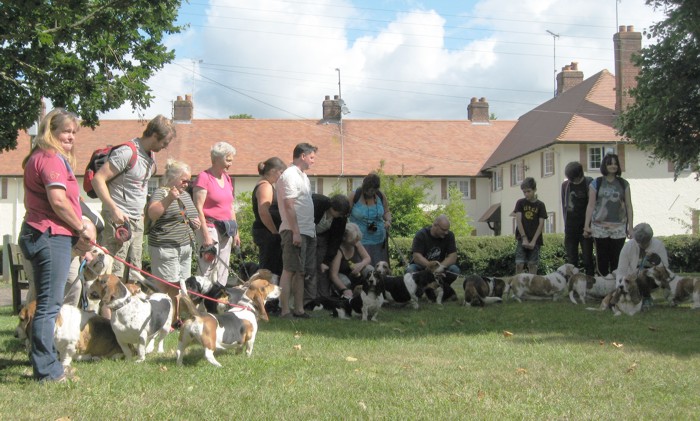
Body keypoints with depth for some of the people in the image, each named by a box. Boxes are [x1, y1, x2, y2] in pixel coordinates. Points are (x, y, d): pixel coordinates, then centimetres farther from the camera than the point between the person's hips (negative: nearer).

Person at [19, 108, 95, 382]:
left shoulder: (38, 158, 21)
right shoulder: (51, 159, -11)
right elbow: (58, 201, -22)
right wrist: (82, 229, -10)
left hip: (37, 234, 11)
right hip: (51, 236, -11)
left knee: (47, 302, 15)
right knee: (50, 304, -9)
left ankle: (46, 365, 21)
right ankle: (46, 370, -7)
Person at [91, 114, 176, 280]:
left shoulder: (150, 155, 12)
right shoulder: (126, 153, -16)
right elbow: (98, 179, -19)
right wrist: (114, 209, -24)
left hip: (138, 220, 9)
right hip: (119, 219, -9)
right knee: (115, 273, -10)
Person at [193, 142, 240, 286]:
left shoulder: (227, 178, 14)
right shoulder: (204, 177, -9)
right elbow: (198, 208, -14)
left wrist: (235, 231, 19)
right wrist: (205, 234, -19)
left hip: (227, 230, 8)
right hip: (211, 227, -8)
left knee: (223, 271, 10)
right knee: (207, 270, -10)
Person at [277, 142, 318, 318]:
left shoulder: (302, 175, 18)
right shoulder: (289, 175, -11)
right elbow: (288, 205, -18)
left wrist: (312, 229, 17)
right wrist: (295, 232, -22)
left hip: (307, 231, 9)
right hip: (294, 231, -9)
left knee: (301, 272, 10)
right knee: (289, 270, -8)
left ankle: (299, 309, 13)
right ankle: (285, 310, -7)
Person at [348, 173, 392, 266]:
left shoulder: (381, 196, 3)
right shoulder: (354, 196, -7)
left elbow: (386, 212, 16)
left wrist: (388, 220, -5)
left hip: (379, 241, 3)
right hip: (359, 241, -3)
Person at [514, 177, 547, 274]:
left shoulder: (540, 205, 2)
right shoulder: (520, 203, 4)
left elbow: (541, 224, -2)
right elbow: (518, 221, -3)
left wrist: (533, 241, -10)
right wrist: (524, 238, -11)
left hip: (535, 240, 0)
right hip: (522, 238, 0)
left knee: (532, 264, 1)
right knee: (519, 264, -10)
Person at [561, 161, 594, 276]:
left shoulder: (589, 184, -5)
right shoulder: (565, 185, 6)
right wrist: (566, 225, 8)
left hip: (585, 228, -3)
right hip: (571, 229, 3)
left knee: (587, 259, -2)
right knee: (571, 261, 4)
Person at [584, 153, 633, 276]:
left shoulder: (623, 184, 10)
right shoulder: (596, 183, 6)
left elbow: (628, 206, 10)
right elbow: (591, 206, 6)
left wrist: (630, 227, 5)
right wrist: (586, 225, 1)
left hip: (619, 228, 1)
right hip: (600, 227, -1)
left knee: (616, 260, -3)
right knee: (602, 259, -2)